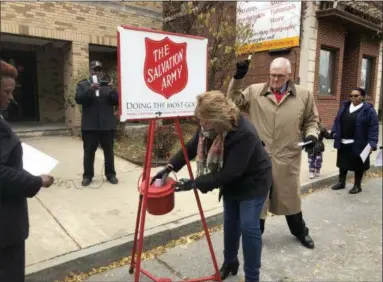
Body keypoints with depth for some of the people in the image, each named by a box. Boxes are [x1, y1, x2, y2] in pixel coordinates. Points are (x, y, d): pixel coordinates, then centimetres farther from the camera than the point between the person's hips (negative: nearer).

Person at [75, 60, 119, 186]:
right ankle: (87, 175, 16)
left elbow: (116, 101, 2)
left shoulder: (108, 84, 11)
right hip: (89, 125, -1)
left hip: (107, 124, 1)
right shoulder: (83, 84, 8)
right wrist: (90, 89, -22)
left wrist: (112, 90, -16)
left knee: (109, 151, 8)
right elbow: (78, 99, -8)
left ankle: (110, 174, 19)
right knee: (89, 152, 6)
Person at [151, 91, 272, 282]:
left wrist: (195, 183, -36)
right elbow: (190, 148, -5)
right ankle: (230, 262, 37)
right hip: (232, 182, 7)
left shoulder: (244, 134, -37)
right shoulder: (208, 128, -15)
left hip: (252, 182, -7)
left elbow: (230, 172, -36)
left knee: (248, 228, -6)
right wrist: (169, 167, -18)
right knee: (230, 222, 16)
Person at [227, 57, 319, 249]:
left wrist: (312, 134, -8)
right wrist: (238, 78, -13)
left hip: (287, 158, 1)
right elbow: (234, 101, -3)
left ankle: (300, 231, 43)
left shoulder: (303, 95, 3)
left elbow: (311, 120, 11)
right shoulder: (254, 91, 0)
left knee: (290, 196, 18)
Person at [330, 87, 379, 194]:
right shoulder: (344, 106, 7)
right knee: (343, 162, 15)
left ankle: (357, 186, 23)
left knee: (358, 165, 8)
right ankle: (341, 182, 30)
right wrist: (334, 132, 4)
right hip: (343, 143, 5)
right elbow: (337, 120, 15)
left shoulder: (369, 110, -10)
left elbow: (374, 128, -12)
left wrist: (372, 143, -19)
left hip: (358, 144, -5)